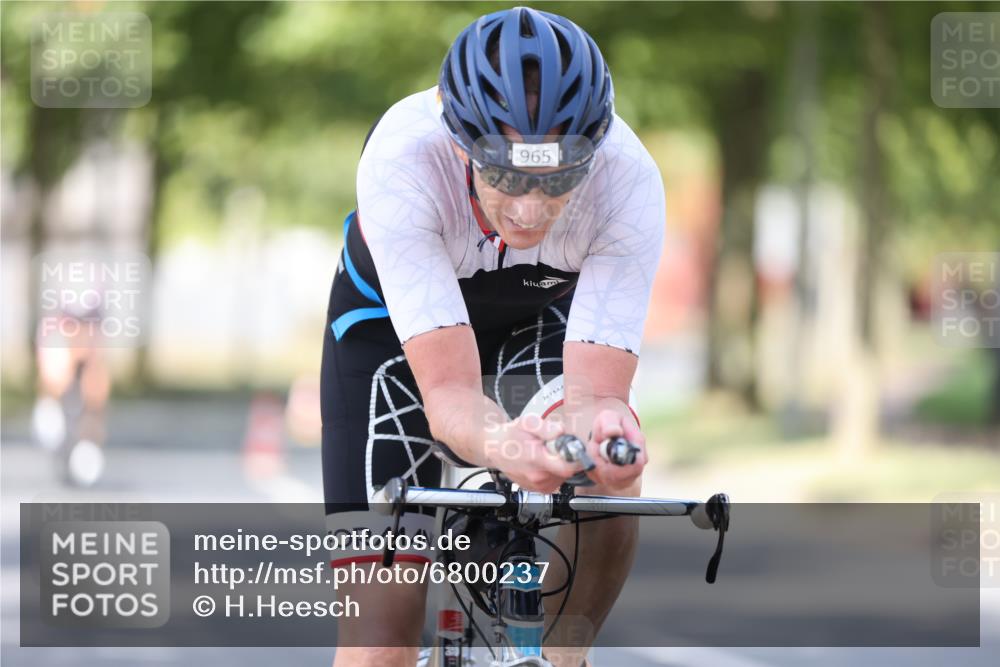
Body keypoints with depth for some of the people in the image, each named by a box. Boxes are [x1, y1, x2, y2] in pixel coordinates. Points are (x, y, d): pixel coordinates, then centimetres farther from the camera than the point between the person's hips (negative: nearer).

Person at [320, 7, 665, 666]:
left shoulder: (629, 180, -35)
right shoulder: (402, 160, -40)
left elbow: (597, 390, -37)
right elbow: (447, 394, -43)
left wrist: (600, 424, -61)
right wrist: (503, 445, -65)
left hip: (541, 317, 1)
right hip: (391, 324, -1)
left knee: (610, 493, -31)